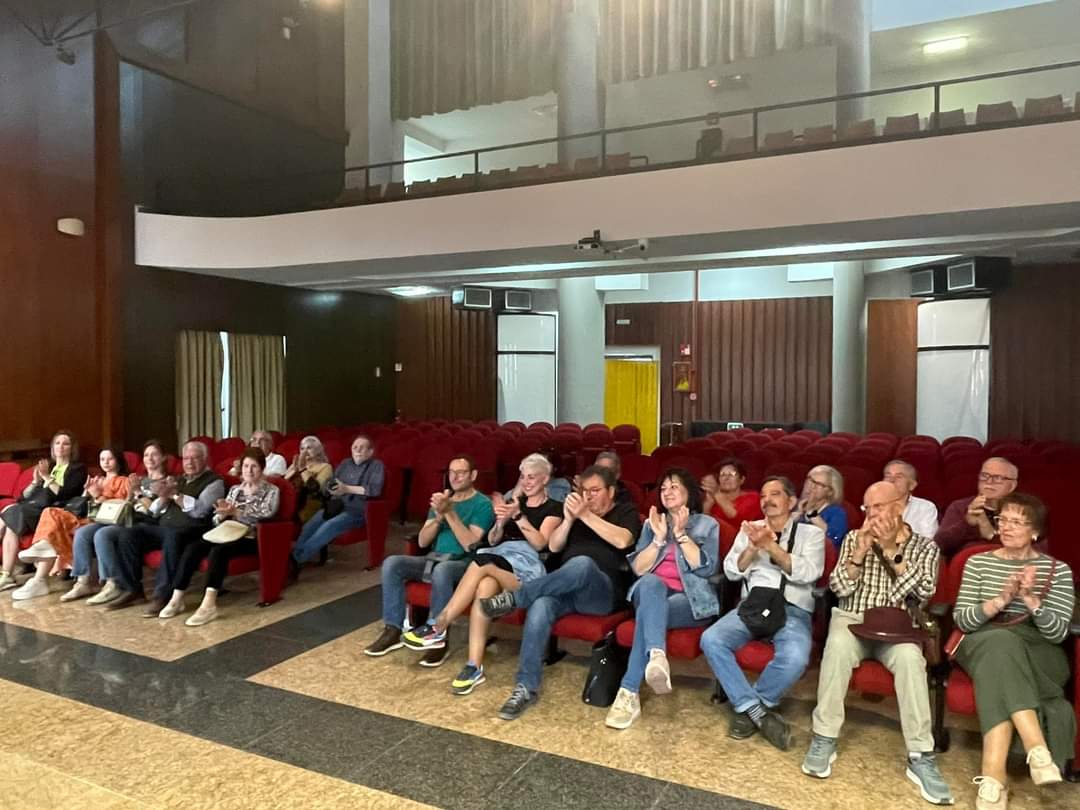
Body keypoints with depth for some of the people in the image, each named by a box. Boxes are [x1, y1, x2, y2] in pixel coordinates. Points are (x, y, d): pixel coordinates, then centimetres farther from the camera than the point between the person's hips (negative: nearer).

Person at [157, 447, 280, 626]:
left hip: (251, 537, -5)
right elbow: (216, 520, 14)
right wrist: (222, 513, -9)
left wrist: (236, 512, -20)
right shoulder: (234, 489, 21)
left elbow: (266, 514, -13)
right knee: (193, 547, -22)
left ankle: (209, 604, -42)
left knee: (218, 550, -34)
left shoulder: (271, 490, 6)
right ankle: (177, 598, -21)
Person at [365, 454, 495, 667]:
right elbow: (422, 541, 8)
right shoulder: (442, 500, 16)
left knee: (441, 570, -39)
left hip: (464, 564, -6)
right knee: (392, 563, -18)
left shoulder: (483, 504, -3)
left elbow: (469, 544, -15)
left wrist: (450, 512, -19)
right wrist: (439, 517, -10)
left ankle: (439, 638, -27)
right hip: (433, 559, 6)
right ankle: (393, 630, -15)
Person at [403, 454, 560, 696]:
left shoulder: (553, 508, 9)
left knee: (483, 564, -35)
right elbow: (492, 541, 15)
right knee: (485, 585, -34)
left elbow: (540, 543, -6)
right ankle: (474, 666, -38)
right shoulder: (514, 501, 24)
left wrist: (518, 516, -16)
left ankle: (438, 626, -28)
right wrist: (500, 522, -6)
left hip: (529, 568, -4)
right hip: (500, 558, 4)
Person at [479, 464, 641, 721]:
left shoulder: (626, 511, 12)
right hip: (566, 588, 4)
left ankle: (514, 597, -28)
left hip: (603, 592, -4)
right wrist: (568, 519, -3)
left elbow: (622, 541, -11)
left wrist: (586, 515, -12)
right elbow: (554, 546, 14)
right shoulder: (577, 510, 27)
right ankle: (526, 687, -27)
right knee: (540, 606, -31)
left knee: (582, 564, -39)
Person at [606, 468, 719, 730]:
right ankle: (656, 656, -62)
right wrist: (659, 537, -6)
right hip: (652, 593, 2)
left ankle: (629, 693, -43)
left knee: (649, 611, -36)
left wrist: (681, 534, -10)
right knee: (652, 582, -38)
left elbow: (706, 568, -5)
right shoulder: (652, 523, 20)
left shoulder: (707, 524, 12)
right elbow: (639, 568, 6)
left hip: (691, 599, -2)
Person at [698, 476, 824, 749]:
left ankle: (747, 707, -8)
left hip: (793, 610, -2)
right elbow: (731, 571, 7)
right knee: (711, 640, -26)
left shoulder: (811, 532, 10)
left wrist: (771, 546, -18)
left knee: (795, 658, -34)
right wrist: (753, 547, -10)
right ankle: (759, 711, -14)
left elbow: (809, 573, -8)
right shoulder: (749, 529, 18)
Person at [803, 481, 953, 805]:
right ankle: (824, 739, -24)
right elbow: (839, 588, -1)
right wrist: (861, 551, -14)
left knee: (909, 657, -35)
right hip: (853, 621, 1)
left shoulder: (925, 546, 5)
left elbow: (921, 594, -11)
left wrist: (891, 550, -15)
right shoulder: (853, 538, 8)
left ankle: (920, 757, -26)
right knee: (838, 646, -35)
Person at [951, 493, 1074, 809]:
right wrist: (1003, 599, -17)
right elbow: (961, 620, -2)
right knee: (999, 642, -36)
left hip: (1038, 655, 0)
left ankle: (994, 774, -42)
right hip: (983, 646, 1)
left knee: (999, 667, -35)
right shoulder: (978, 563, 9)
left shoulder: (1058, 571, 7)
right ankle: (1038, 749, -43)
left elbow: (1057, 633, -4)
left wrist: (1030, 599, -22)